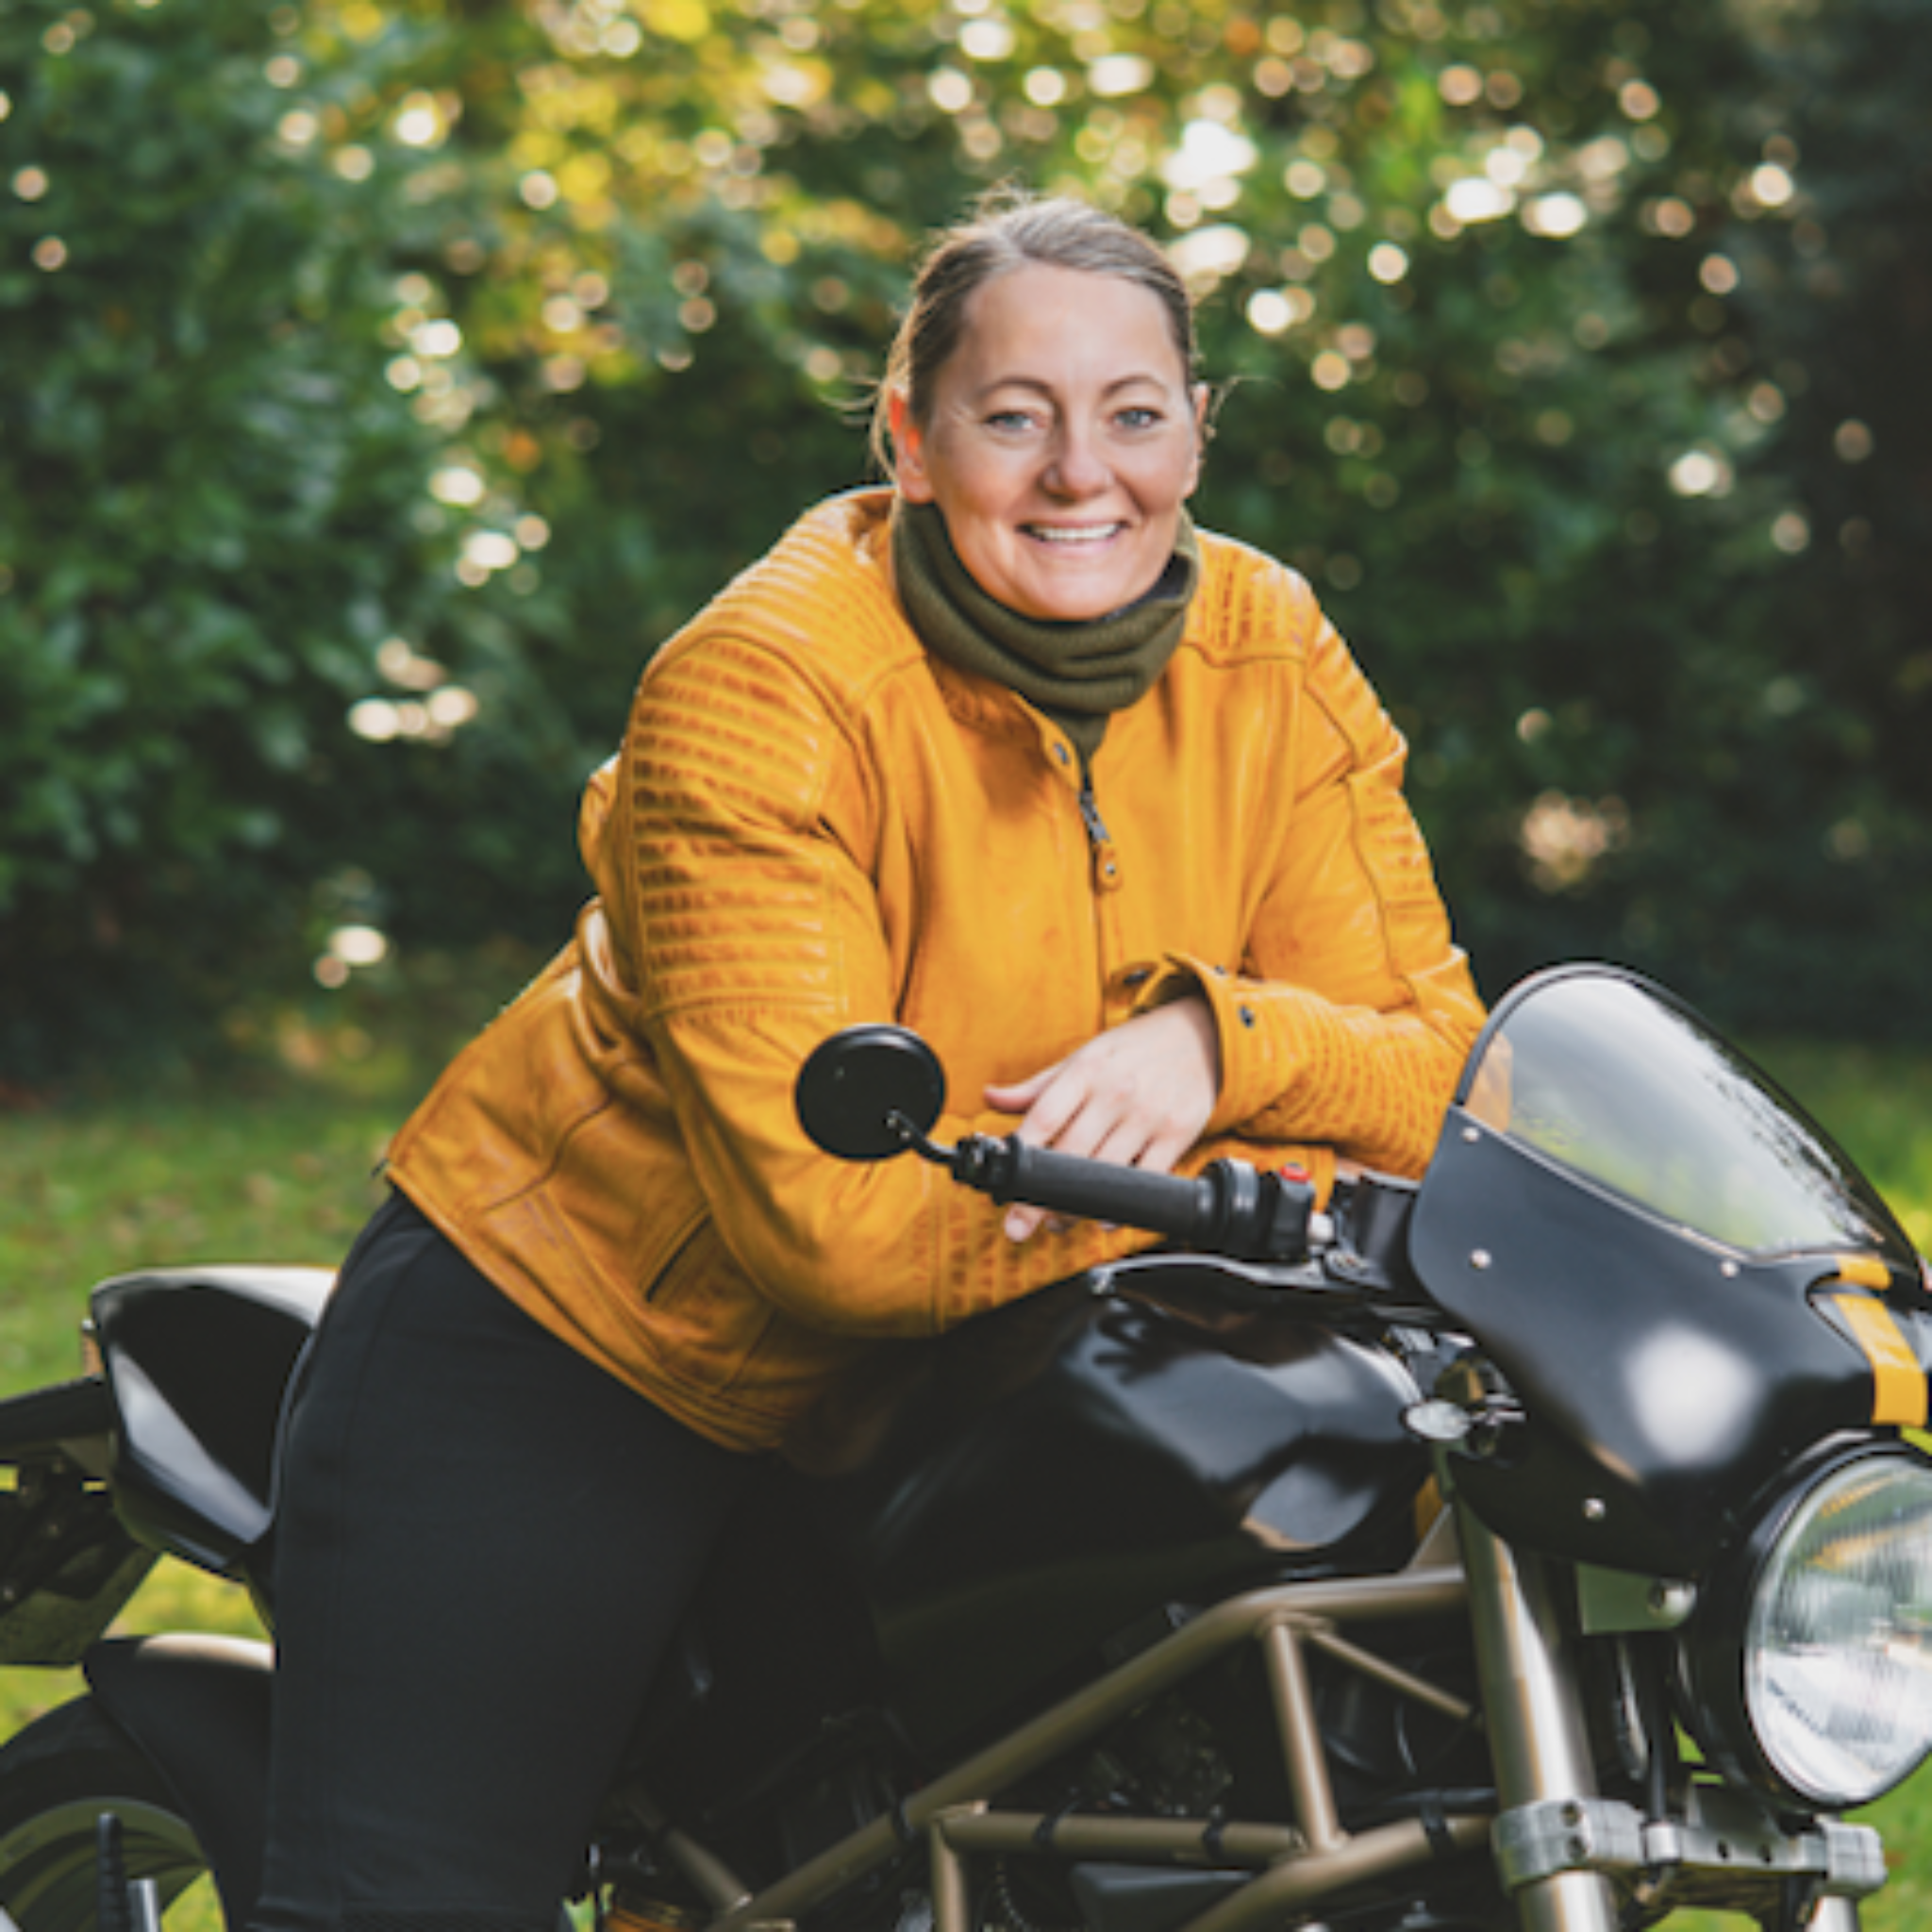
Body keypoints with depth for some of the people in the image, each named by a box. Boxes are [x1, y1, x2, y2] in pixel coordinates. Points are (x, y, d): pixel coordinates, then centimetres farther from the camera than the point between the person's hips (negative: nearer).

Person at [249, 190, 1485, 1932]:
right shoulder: (764, 689, -22)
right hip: (560, 1349, -5)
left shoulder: (1273, 663, -5)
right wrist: (1256, 1178, -27)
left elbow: (1448, 1070, -10)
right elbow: (825, 1213, -29)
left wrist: (1216, 1040, -30)